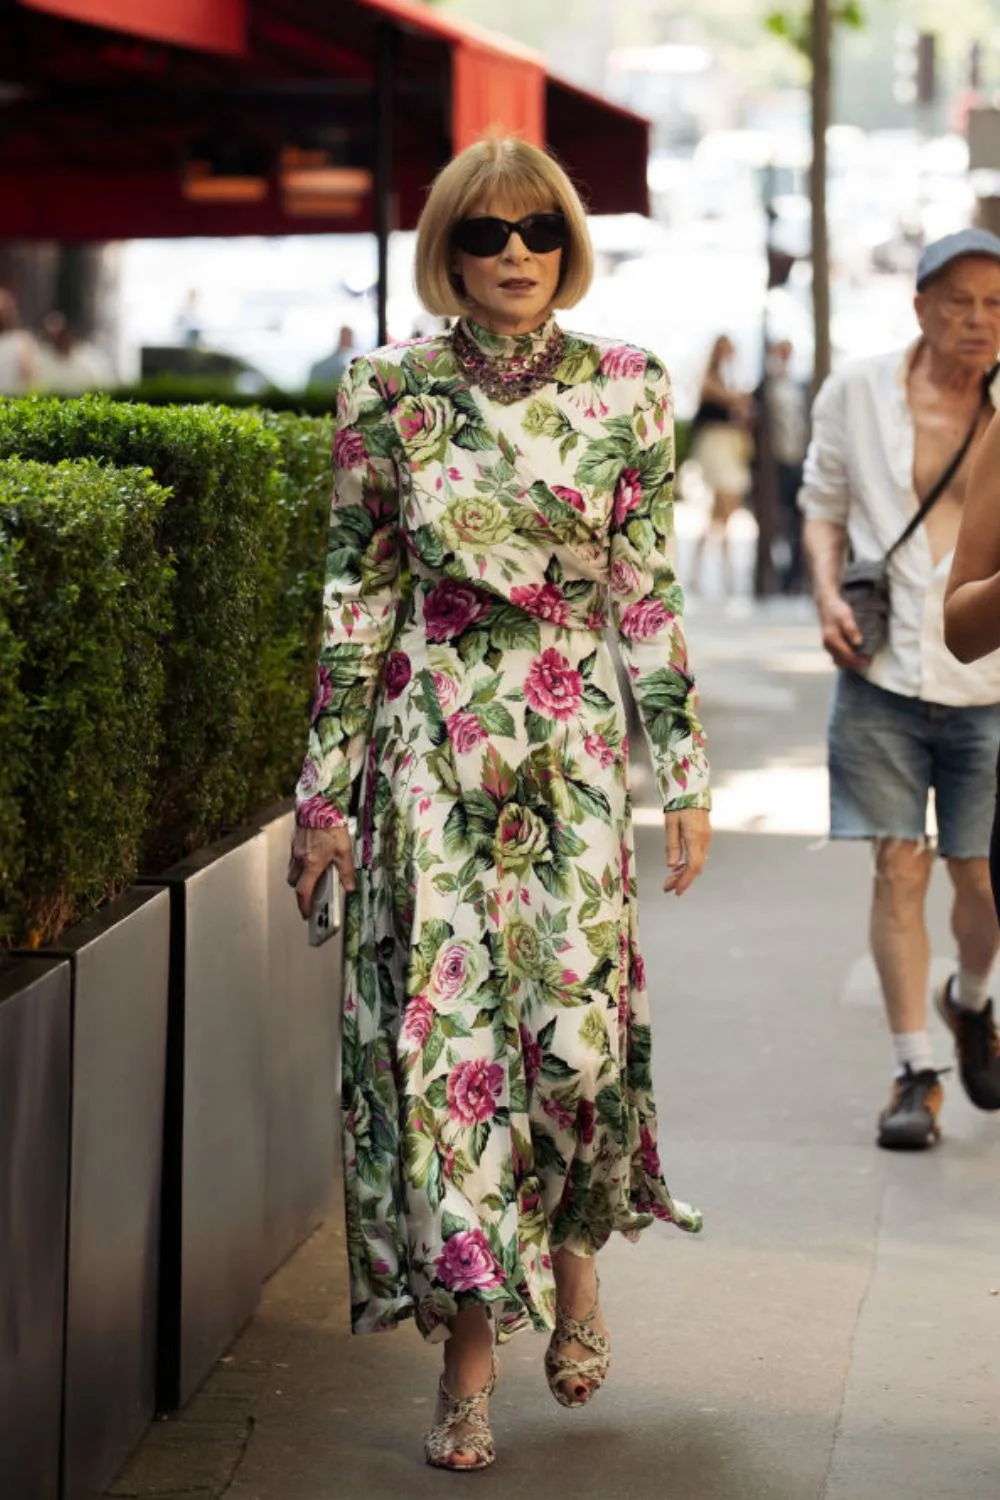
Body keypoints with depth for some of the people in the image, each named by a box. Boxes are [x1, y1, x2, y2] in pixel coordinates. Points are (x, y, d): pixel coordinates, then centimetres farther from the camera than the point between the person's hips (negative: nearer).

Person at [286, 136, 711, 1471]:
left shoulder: (626, 389, 2)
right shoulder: (389, 392, 1)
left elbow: (650, 594, 5)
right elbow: (355, 594, 4)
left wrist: (686, 773, 3)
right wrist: (328, 782, 2)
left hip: (575, 742, 0)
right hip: (430, 745, 0)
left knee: (580, 1020, -6)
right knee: (440, 1024, -2)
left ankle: (573, 1254, 25)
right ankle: (470, 1339, 9)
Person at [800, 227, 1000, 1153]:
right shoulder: (857, 396, 2)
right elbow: (824, 505, 14)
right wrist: (827, 594, -1)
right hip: (883, 673, 0)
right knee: (898, 868, -5)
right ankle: (915, 1071, 5)